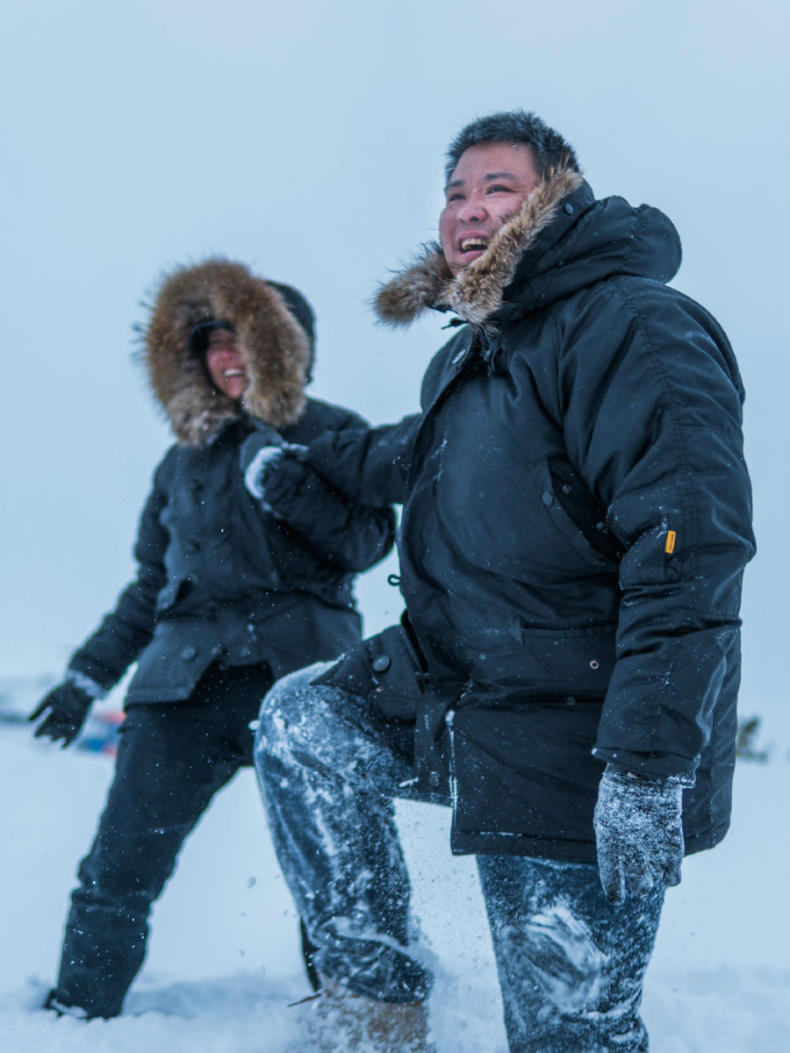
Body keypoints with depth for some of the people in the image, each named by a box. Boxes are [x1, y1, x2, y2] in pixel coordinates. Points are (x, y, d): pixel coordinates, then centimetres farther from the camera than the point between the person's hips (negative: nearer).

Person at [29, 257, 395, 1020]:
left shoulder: (333, 435, 10)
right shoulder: (186, 457, 21)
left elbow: (367, 542, -5)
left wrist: (283, 478, -15)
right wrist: (88, 676, 22)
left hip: (301, 672, -3)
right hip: (188, 678, 3)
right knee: (118, 867, -4)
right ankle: (74, 1018, 5)